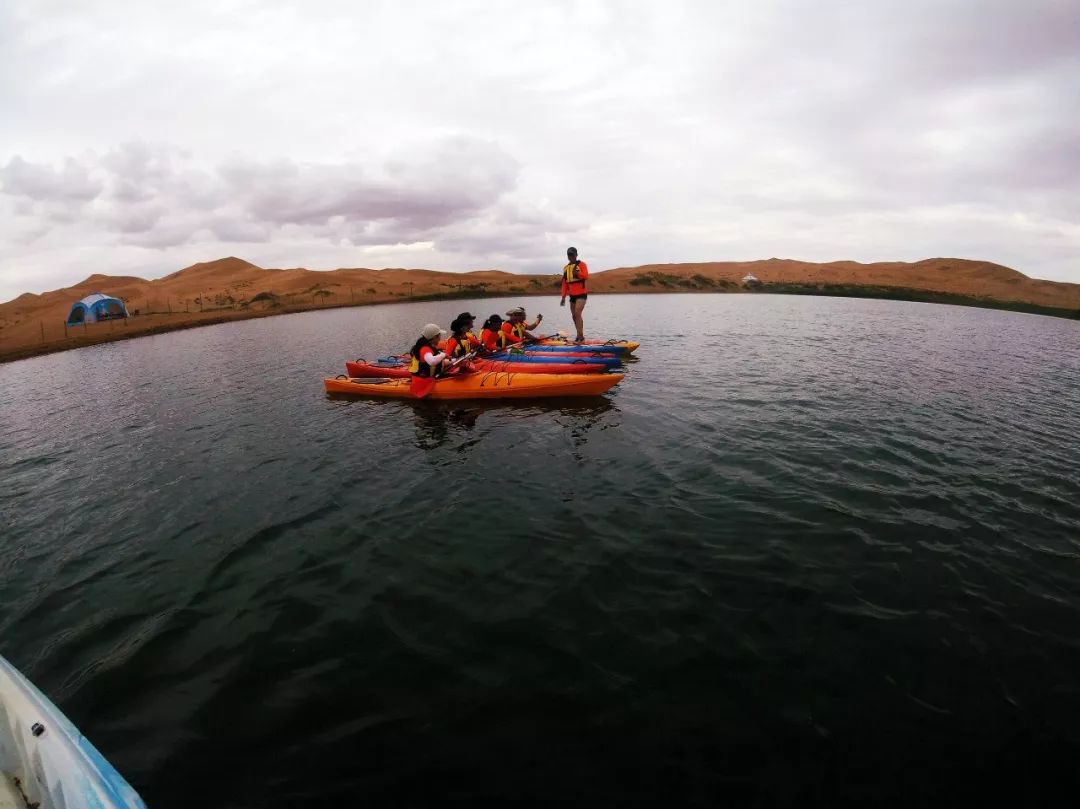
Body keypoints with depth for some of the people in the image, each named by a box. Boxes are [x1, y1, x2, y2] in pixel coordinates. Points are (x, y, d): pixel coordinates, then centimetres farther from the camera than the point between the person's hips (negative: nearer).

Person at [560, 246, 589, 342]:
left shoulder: (581, 264, -1)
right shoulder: (566, 268, 15)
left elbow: (586, 276, -17)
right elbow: (564, 284, 17)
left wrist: (578, 273, -36)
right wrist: (563, 297, 12)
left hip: (581, 294, -7)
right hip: (572, 295, 7)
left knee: (577, 313, -20)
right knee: (574, 316, 10)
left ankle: (581, 336, -20)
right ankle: (579, 336, 21)